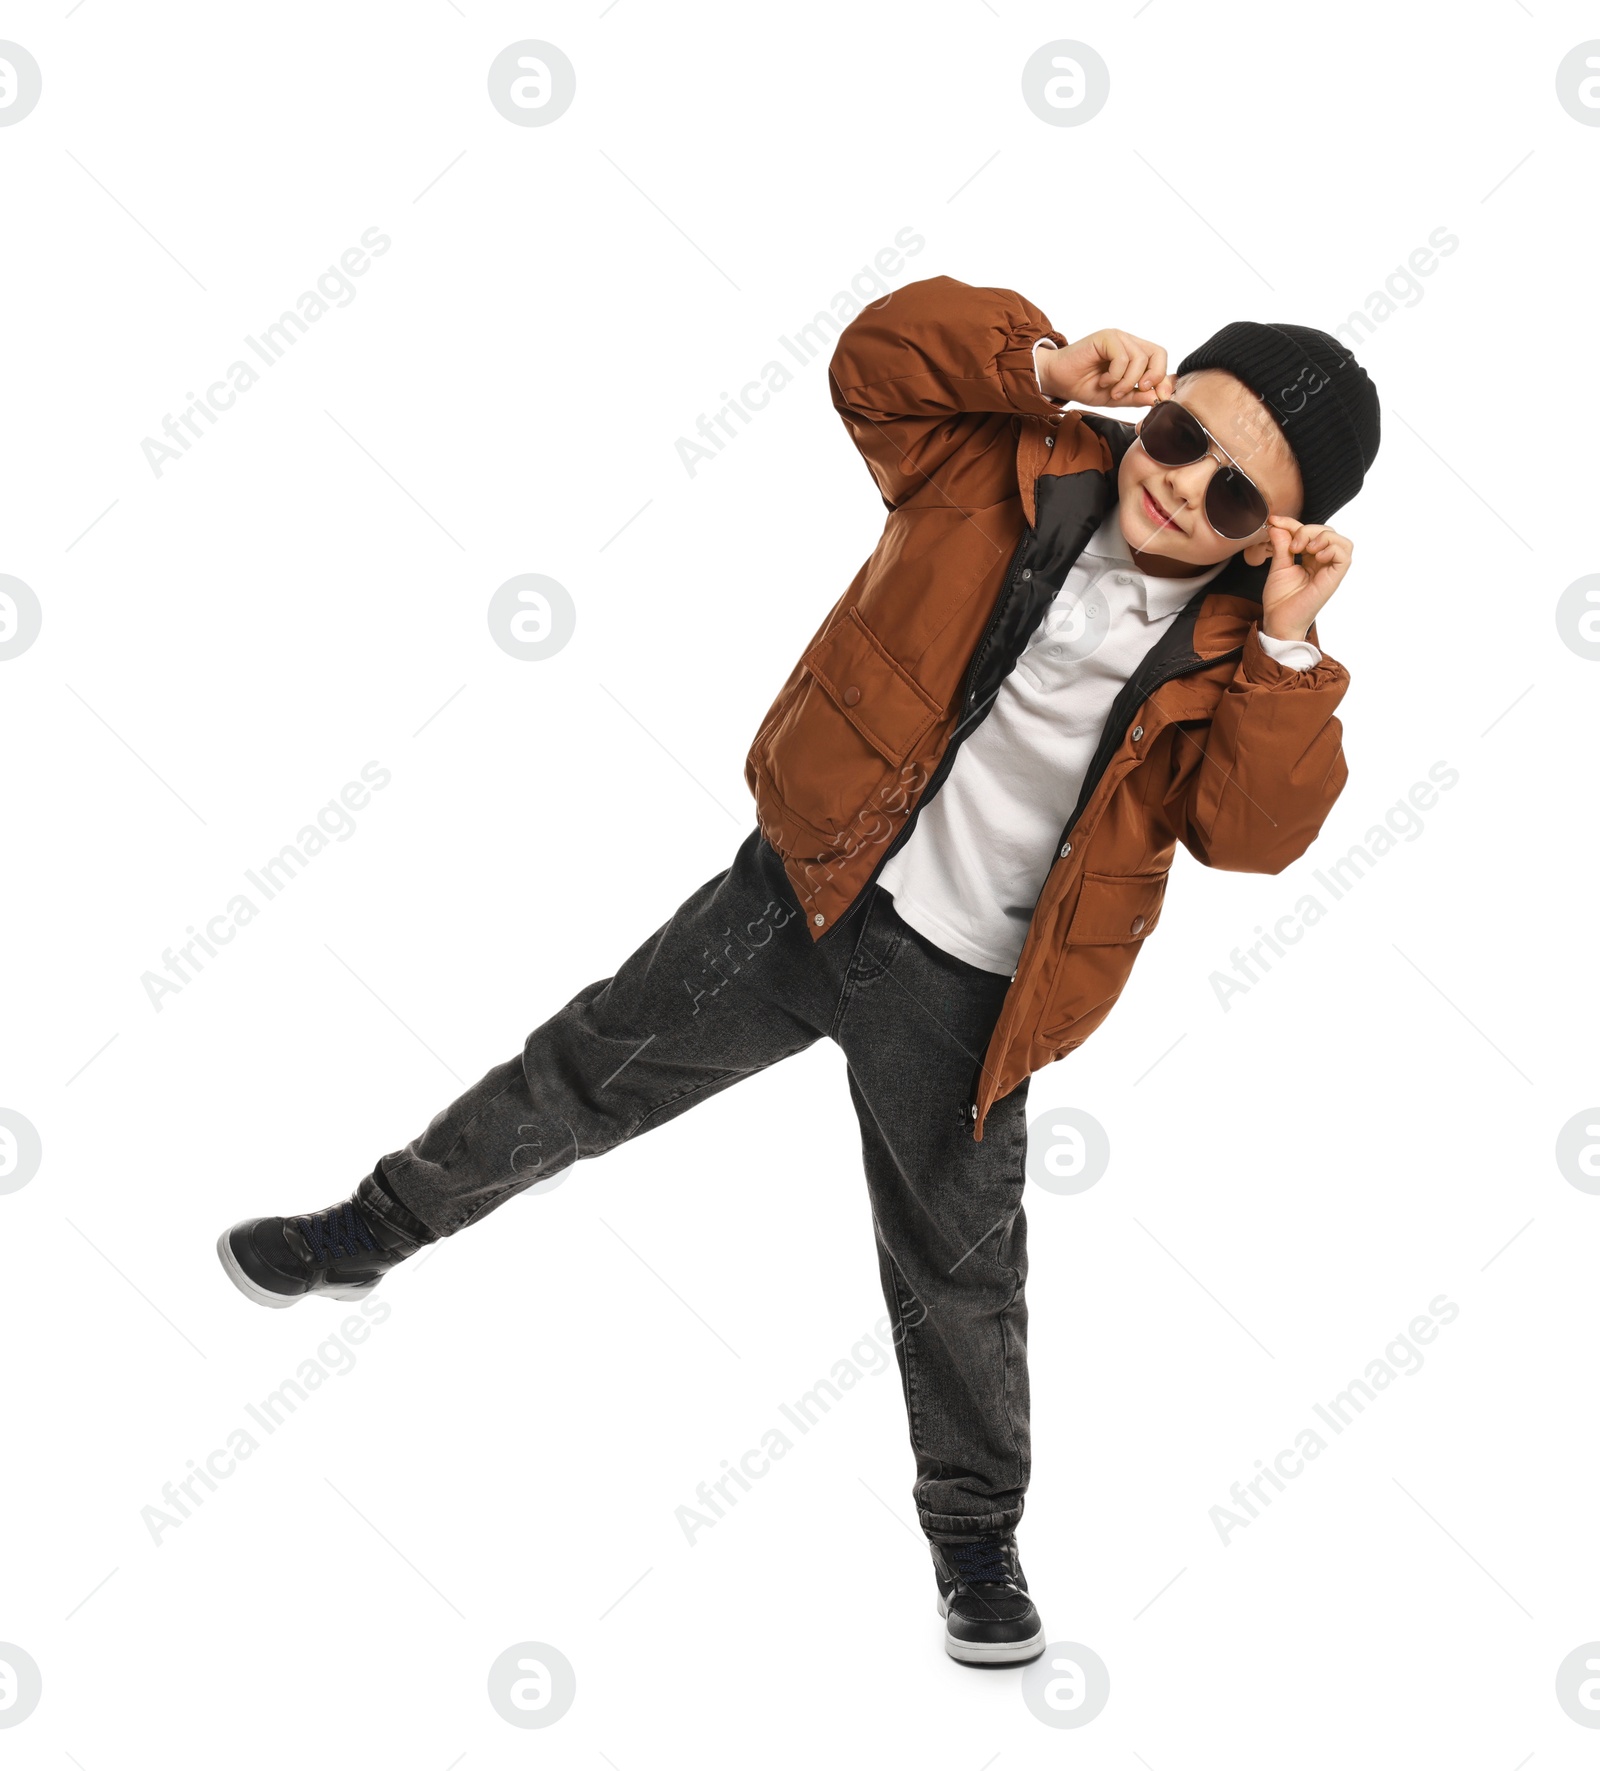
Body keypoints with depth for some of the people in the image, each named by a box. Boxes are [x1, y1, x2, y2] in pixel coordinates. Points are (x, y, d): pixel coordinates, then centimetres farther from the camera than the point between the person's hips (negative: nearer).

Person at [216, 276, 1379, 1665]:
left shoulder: (1237, 652, -9)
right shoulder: (1022, 467, -7)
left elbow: (1254, 826, -19)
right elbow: (877, 356, -10)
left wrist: (1286, 645, -29)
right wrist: (1047, 367, -22)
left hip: (959, 990, -1)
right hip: (803, 891, 2)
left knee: (957, 1260, 12)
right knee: (590, 1070, 13)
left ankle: (976, 1529, 34)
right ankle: (374, 1233, 36)